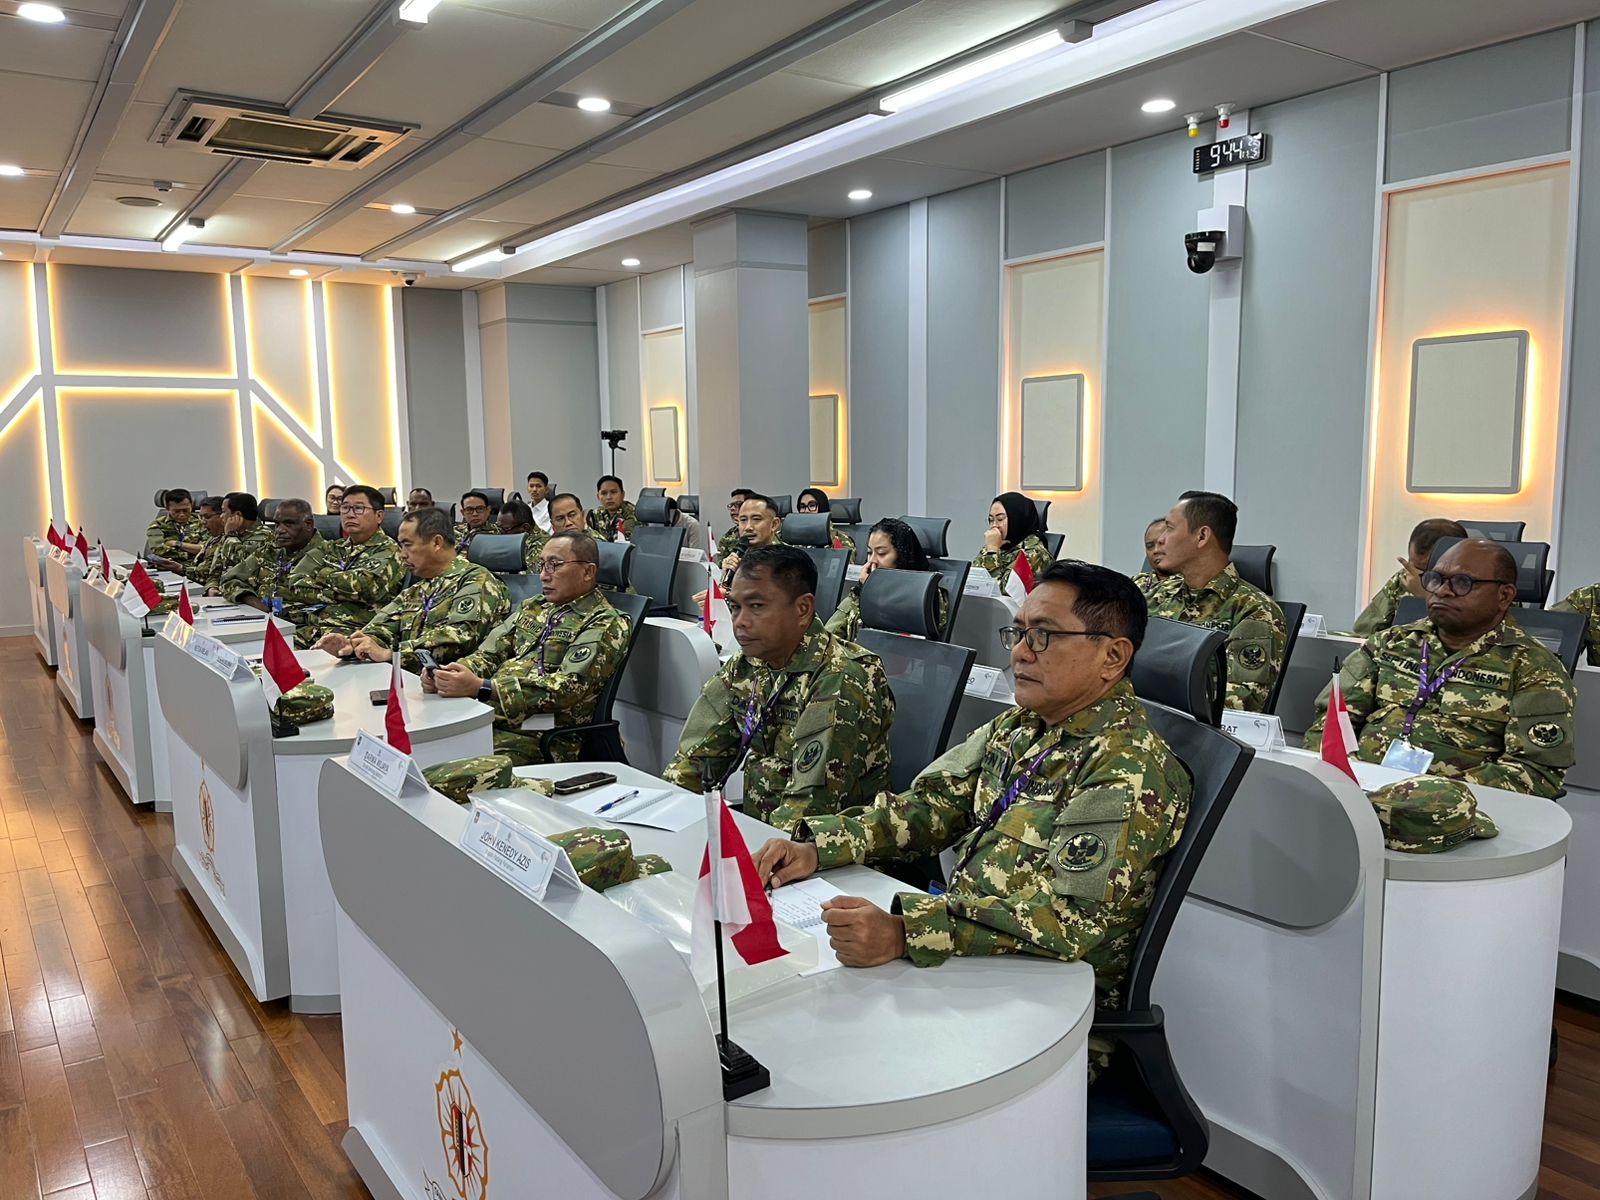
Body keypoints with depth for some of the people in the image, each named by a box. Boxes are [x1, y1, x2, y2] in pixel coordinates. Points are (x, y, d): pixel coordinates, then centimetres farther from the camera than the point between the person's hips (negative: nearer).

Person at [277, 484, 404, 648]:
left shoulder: (389, 552, 3)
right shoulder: (329, 549, 21)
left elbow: (365, 585, -15)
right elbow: (293, 584, 9)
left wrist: (325, 574, 2)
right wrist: (334, 595, -6)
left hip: (354, 630, -5)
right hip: (309, 628, 5)